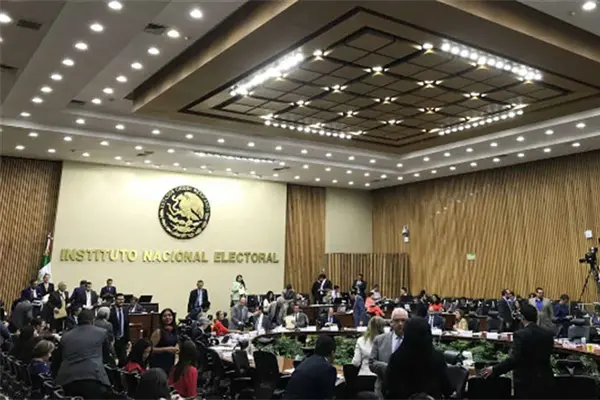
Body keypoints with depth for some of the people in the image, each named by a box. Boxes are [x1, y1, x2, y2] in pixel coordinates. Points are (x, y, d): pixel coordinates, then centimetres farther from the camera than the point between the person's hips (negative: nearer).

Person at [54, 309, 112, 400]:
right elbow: (107, 356, 26)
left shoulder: (65, 336, 19)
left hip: (67, 380, 3)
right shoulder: (101, 332, 15)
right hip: (93, 378, -3)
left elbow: (56, 360, 29)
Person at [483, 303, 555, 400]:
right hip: (545, 380, 5)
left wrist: (494, 370, -18)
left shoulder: (520, 334, -18)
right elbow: (546, 355, 13)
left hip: (526, 381, -5)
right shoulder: (548, 334, 0)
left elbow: (514, 359, -25)